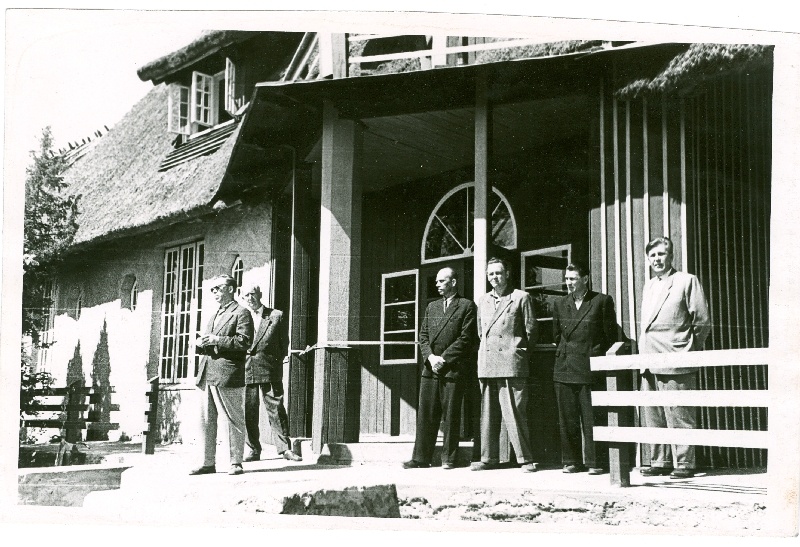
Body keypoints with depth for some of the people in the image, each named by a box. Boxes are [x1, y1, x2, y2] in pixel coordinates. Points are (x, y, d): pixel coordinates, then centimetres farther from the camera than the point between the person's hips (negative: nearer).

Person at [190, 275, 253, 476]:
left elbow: (244, 342, -12)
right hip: (208, 376, 8)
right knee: (206, 421, 8)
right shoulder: (214, 316, 26)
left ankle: (236, 463, 2)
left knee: (234, 420, -3)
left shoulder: (241, 313, 0)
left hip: (228, 376, -8)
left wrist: (217, 340, -16)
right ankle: (208, 463, 14)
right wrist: (201, 343, 6)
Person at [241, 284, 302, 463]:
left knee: (276, 409, -3)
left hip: (270, 370, -2)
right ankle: (253, 450, 10)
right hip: (246, 370, 2)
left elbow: (283, 343, 11)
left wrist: (276, 361, 4)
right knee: (249, 411, 3)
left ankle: (284, 448, 1)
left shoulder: (276, 315, 8)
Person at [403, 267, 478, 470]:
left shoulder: (466, 306, 1)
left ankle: (449, 458, 6)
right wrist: (430, 357, -3)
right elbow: (423, 335, 15)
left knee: (450, 415, -1)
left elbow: (466, 338, -7)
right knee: (425, 414, 3)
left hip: (453, 368, -5)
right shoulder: (432, 307, 19)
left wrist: (444, 358, -11)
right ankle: (421, 457, 7)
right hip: (430, 368, 5)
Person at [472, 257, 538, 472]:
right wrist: (484, 351, 15)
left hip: (511, 364, -5)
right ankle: (489, 457, 13)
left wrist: (518, 350, 5)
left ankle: (525, 459, -3)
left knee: (515, 413, -8)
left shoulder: (521, 298, 1)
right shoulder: (483, 301, 17)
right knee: (488, 413, 7)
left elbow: (531, 330, 3)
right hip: (487, 364, 5)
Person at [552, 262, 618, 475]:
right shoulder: (560, 304, 14)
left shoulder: (602, 301, 1)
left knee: (591, 418, -5)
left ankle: (594, 462, 2)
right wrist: (562, 353, 14)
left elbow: (611, 335, 3)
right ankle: (571, 461, 12)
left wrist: (596, 354, 1)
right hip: (564, 369, 4)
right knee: (567, 419, 5)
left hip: (590, 368, -4)